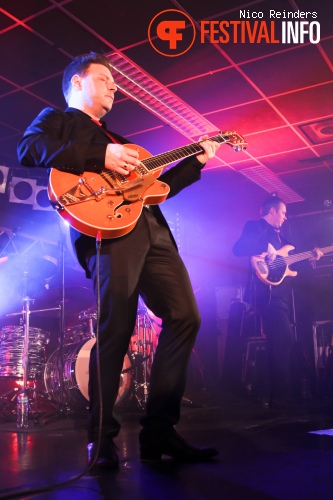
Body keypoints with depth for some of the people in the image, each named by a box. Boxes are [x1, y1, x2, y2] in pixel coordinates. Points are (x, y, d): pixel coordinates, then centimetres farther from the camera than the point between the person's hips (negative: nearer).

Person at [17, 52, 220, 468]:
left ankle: (159, 433, 3)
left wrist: (196, 161, 31)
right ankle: (101, 439, 0)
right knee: (116, 329, -16)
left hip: (152, 229, 7)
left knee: (184, 317, -4)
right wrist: (100, 156, -14)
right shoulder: (57, 119, 18)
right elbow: (28, 149, -6)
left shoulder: (117, 140, 38)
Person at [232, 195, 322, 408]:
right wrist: (265, 249, -25)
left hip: (283, 293, 9)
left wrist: (309, 257, 19)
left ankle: (286, 393, 19)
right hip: (268, 292, -9)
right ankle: (280, 397, -12)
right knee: (284, 340, -17)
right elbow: (238, 248, -19)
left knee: (285, 341, 10)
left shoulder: (278, 234, 25)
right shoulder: (255, 226, -1)